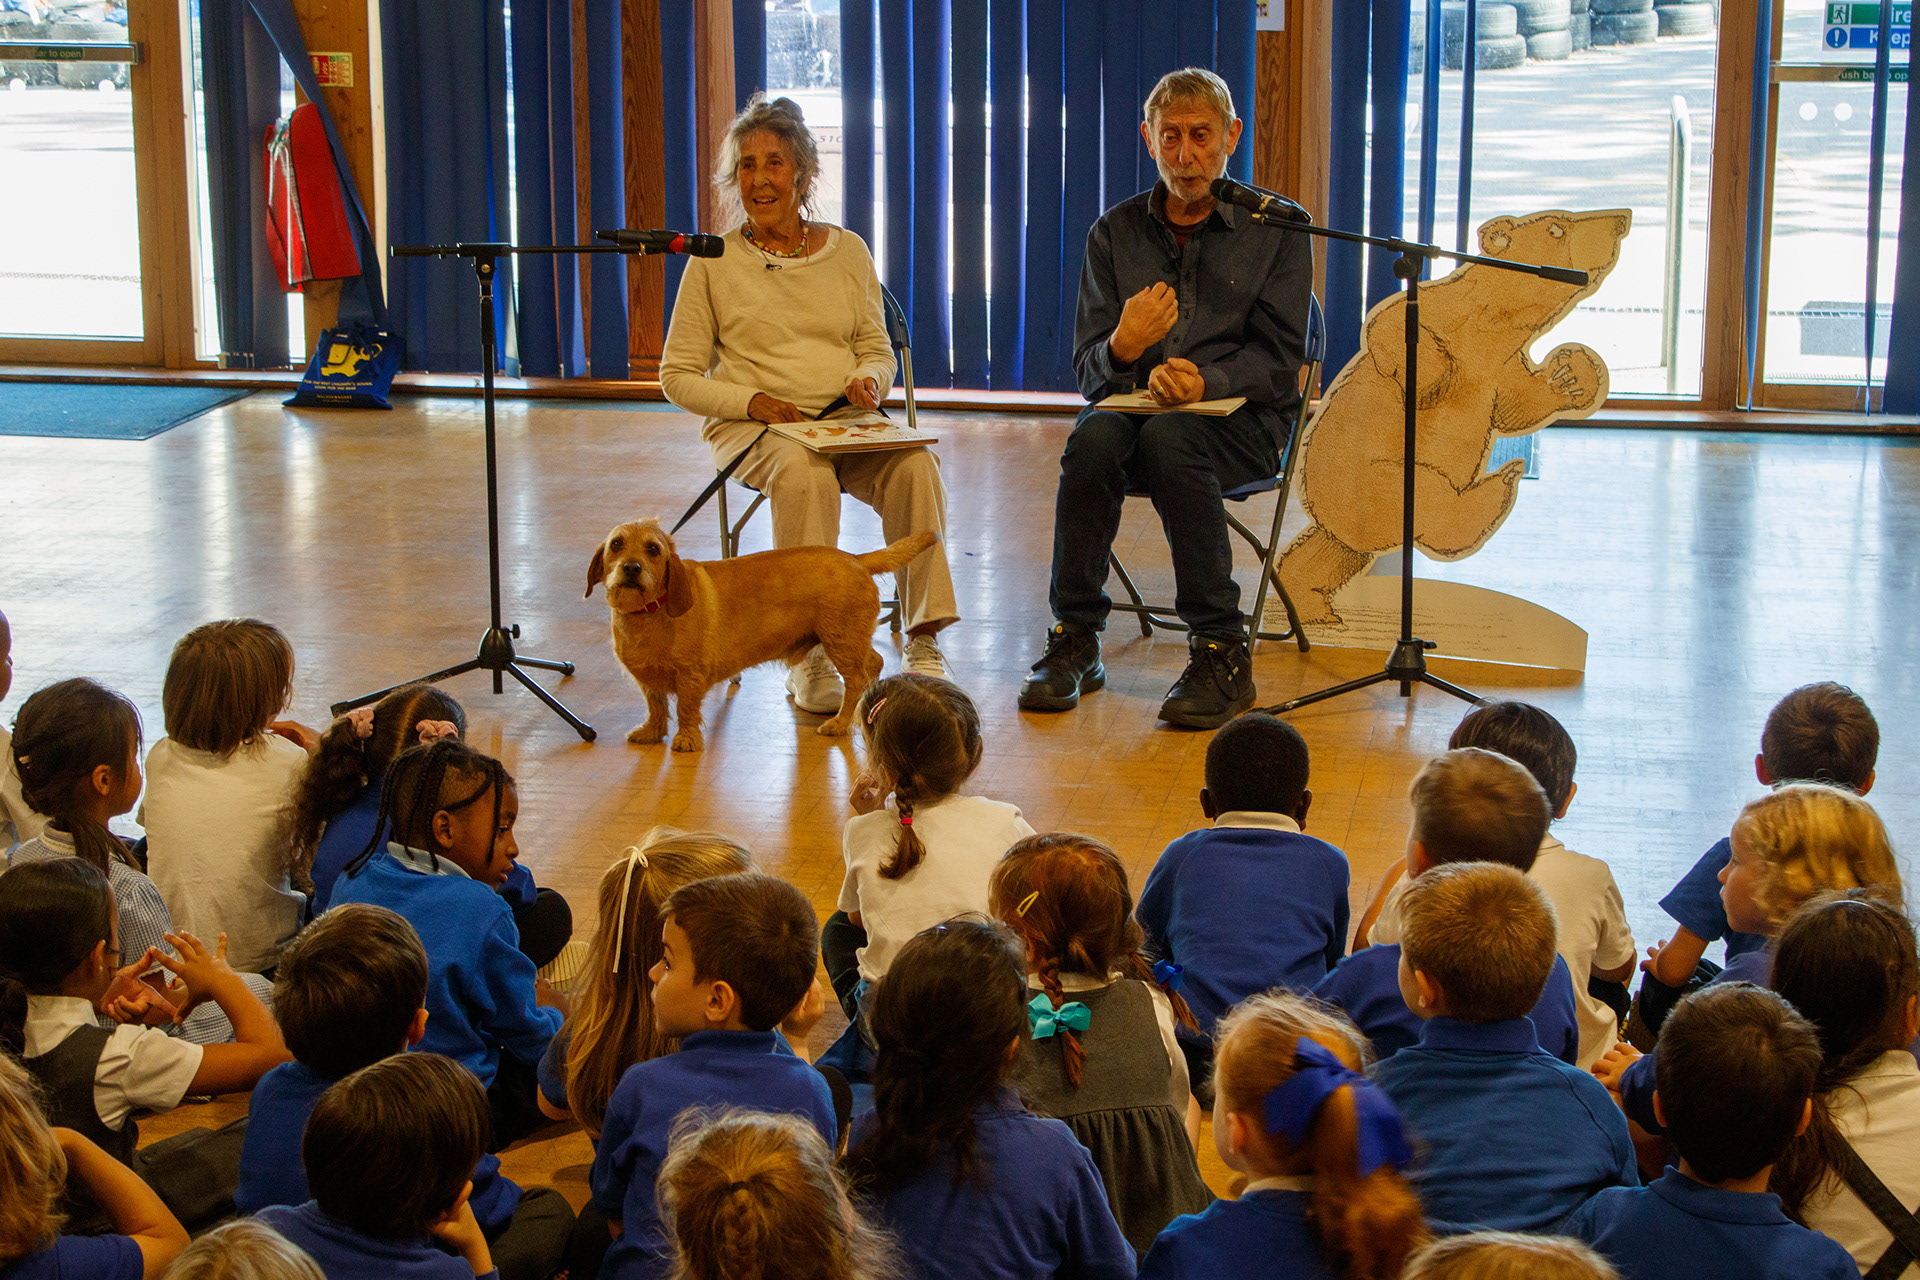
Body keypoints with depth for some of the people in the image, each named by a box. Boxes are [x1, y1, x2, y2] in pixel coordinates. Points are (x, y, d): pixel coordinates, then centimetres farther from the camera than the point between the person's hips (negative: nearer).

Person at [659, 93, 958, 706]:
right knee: (804, 473, -38)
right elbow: (679, 375, 5)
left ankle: (923, 641, -23)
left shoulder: (847, 251, 12)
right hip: (749, 426, -2)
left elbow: (878, 351, 18)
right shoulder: (714, 262, 4)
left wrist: (867, 381, -8)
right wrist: (753, 402, -12)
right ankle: (809, 656, -32)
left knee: (915, 465, -29)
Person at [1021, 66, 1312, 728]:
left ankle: (1221, 652, -33)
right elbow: (1089, 367, 6)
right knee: (1094, 437, -33)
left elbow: (1278, 358, -3)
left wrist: (1207, 381, -24)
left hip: (1241, 418, -2)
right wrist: (1123, 346, -19)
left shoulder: (1276, 229, 4)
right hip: (1132, 398, 3)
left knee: (1170, 436, -37)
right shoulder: (1115, 232, 11)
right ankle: (1075, 641, -24)